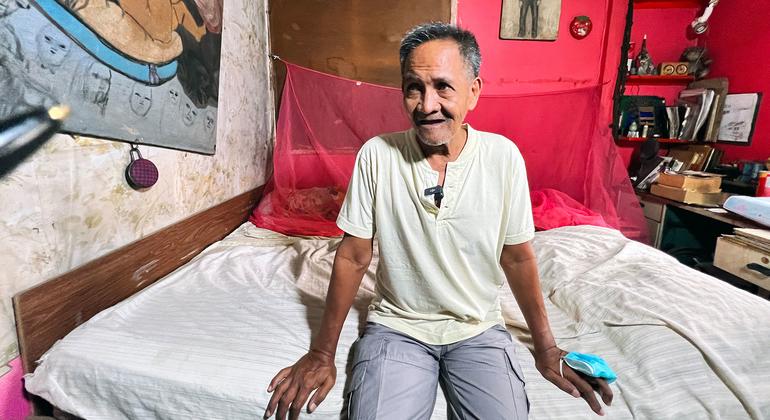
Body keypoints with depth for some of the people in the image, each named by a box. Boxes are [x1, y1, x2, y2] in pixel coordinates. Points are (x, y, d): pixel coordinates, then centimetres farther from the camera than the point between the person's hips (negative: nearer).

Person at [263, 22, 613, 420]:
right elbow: (353, 256, -6)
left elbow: (517, 257, 1)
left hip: (480, 329, 2)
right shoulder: (376, 154, -12)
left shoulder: (504, 156, -9)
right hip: (396, 326, 0)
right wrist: (322, 353, -2)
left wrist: (545, 349, 5)